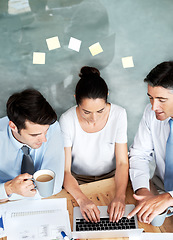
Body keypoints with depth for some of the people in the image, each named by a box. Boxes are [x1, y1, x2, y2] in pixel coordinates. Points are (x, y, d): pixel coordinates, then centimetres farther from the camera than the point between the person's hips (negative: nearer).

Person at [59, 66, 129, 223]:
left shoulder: (118, 114, -15)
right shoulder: (67, 120, -19)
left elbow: (122, 162, -12)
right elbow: (65, 170, -18)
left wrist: (120, 196, -28)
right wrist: (82, 199, -35)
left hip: (111, 177, 1)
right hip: (78, 181, -1)